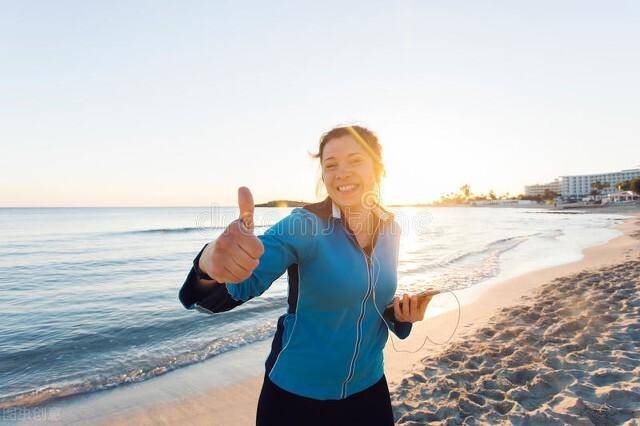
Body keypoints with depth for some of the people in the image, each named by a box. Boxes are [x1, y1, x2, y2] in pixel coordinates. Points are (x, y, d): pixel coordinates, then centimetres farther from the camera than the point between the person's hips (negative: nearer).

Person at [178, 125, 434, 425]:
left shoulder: (390, 229, -3)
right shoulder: (303, 225, -20)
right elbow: (240, 284, -33)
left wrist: (400, 313, -9)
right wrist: (213, 261, -54)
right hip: (296, 394, -4)